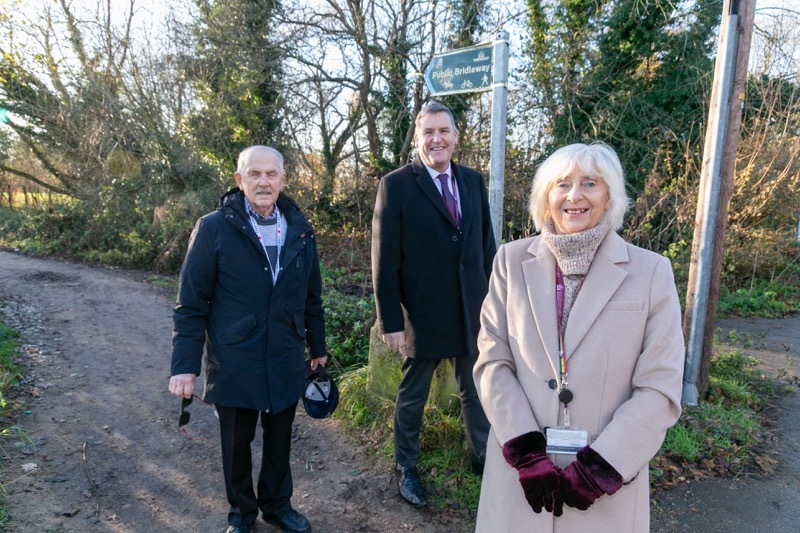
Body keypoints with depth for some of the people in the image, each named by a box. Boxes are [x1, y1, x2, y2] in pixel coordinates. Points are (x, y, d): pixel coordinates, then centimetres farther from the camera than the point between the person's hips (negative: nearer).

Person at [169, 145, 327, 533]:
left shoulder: (299, 229, 2)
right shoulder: (213, 228, -9)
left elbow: (311, 297, 9)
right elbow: (191, 304, -8)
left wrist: (318, 347, 14)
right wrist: (185, 364, -10)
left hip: (286, 363, 3)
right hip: (234, 365, -2)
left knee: (279, 440, 17)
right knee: (237, 443, 16)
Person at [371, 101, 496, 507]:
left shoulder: (473, 181, 5)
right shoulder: (395, 185, -10)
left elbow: (487, 244, 9)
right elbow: (385, 261, -11)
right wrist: (391, 321, -13)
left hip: (472, 310, 4)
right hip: (422, 313, -4)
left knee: (475, 390, 20)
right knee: (412, 396, 14)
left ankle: (482, 457, 42)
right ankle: (406, 469, 35)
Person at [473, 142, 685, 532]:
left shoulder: (651, 272, -5)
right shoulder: (512, 261, -2)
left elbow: (660, 388, -6)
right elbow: (492, 360, -4)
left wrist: (600, 467, -12)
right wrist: (526, 453, -11)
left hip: (609, 476, -1)